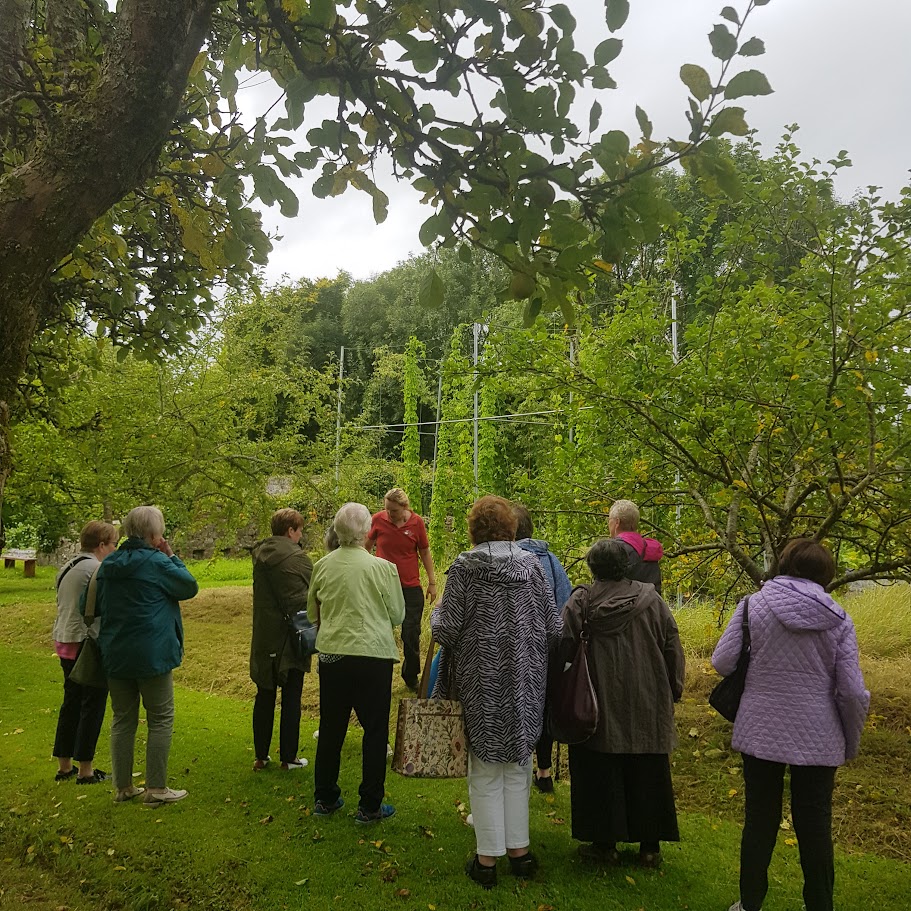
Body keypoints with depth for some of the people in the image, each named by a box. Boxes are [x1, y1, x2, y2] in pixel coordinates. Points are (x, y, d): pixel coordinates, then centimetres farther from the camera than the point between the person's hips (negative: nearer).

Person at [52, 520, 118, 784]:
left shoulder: (66, 568, 13)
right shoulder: (97, 569, -16)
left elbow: (63, 605, 17)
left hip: (64, 642, 9)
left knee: (72, 702, 17)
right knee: (93, 705, 1)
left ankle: (64, 766, 25)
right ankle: (85, 770, 8)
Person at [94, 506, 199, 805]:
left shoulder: (108, 564, 6)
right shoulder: (157, 563, -14)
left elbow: (95, 607, 14)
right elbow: (190, 587, -3)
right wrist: (172, 556, 0)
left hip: (114, 654, 7)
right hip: (151, 653, -6)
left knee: (123, 719, 15)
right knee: (161, 718, 5)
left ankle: (123, 787, 23)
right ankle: (156, 788, 7)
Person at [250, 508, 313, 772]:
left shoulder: (260, 553, 8)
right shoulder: (293, 557, -18)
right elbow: (299, 600, -22)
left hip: (263, 637, 7)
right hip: (288, 638, -7)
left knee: (265, 696, 15)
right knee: (291, 699, 5)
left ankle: (261, 757, 22)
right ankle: (288, 758, 13)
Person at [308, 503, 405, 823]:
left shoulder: (322, 566, -3)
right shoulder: (383, 568, -14)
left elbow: (312, 613, 10)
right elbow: (397, 616, -3)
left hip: (331, 655, 4)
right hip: (373, 656, -4)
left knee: (331, 728, 17)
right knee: (375, 730, 9)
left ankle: (324, 799, 30)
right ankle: (370, 806, 16)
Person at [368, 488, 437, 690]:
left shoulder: (416, 522, -6)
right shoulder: (378, 519, -7)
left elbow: (425, 552, 5)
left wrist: (432, 582, 7)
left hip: (411, 587, 0)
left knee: (412, 636, 6)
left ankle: (411, 677, 25)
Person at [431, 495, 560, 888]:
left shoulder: (464, 567, -11)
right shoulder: (530, 565, -2)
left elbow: (446, 630, -13)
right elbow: (553, 629, -2)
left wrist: (436, 615, 8)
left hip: (481, 682, -2)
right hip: (524, 681, 3)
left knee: (485, 772, 10)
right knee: (517, 767, 17)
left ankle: (487, 859, 17)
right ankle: (520, 850, 24)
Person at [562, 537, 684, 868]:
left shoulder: (582, 600, -6)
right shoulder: (650, 599, 1)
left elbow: (564, 646, -7)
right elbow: (672, 645, 3)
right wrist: (674, 689, 12)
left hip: (599, 702, -2)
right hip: (647, 703, 2)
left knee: (600, 772, 9)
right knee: (647, 774, 13)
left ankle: (605, 843, 15)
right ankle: (650, 845, 21)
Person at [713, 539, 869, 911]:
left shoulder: (754, 604, -9)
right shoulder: (838, 619, -6)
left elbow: (722, 662, -8)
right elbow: (852, 691, -6)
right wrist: (852, 742, 9)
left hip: (761, 732, 0)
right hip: (817, 739, 0)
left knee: (760, 820, 14)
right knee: (815, 825, 14)